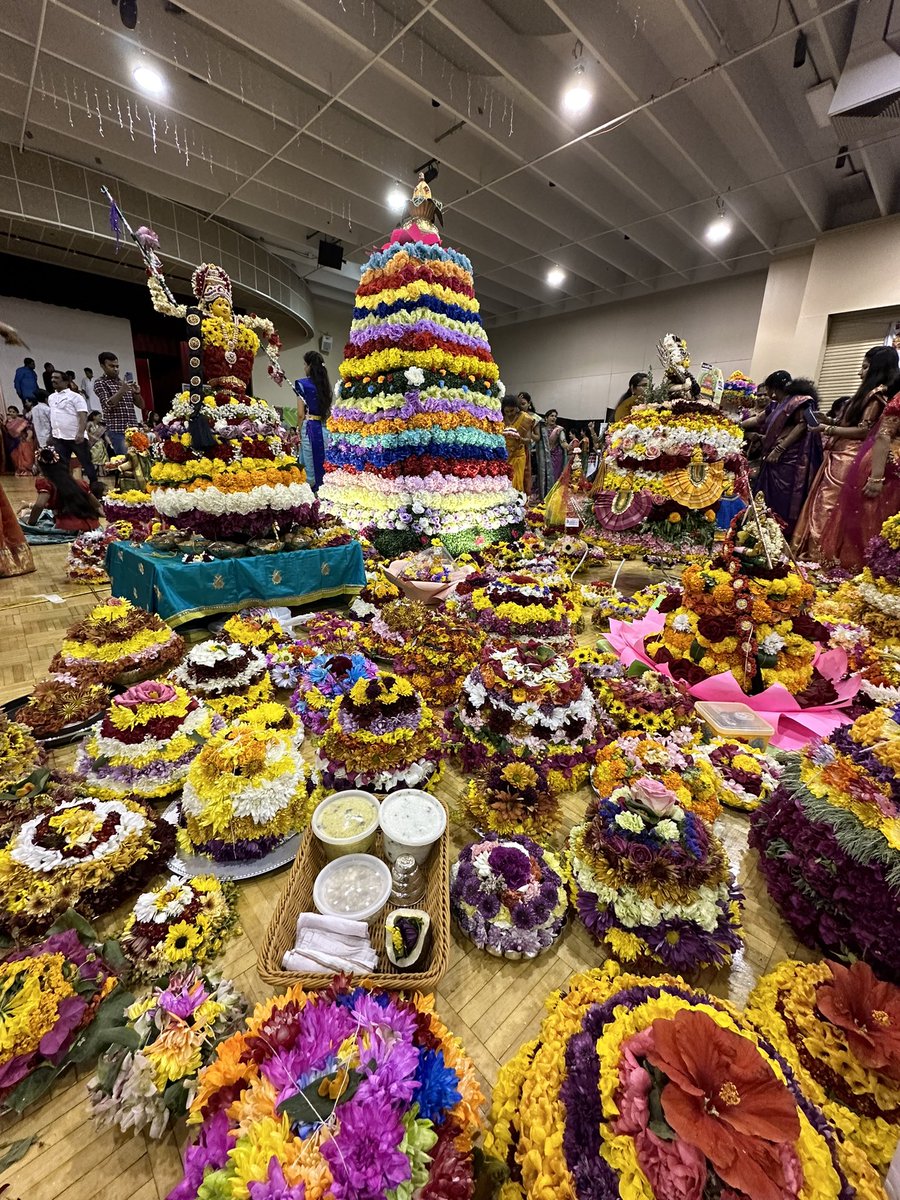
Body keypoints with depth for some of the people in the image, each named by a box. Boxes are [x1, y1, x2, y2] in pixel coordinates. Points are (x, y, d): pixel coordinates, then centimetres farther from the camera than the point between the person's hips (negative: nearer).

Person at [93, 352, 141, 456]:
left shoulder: (125, 382, 19)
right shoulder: (100, 383, 4)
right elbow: (108, 404, -10)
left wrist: (137, 393, -2)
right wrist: (121, 391, -19)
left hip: (132, 430, 5)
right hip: (116, 431, -5)